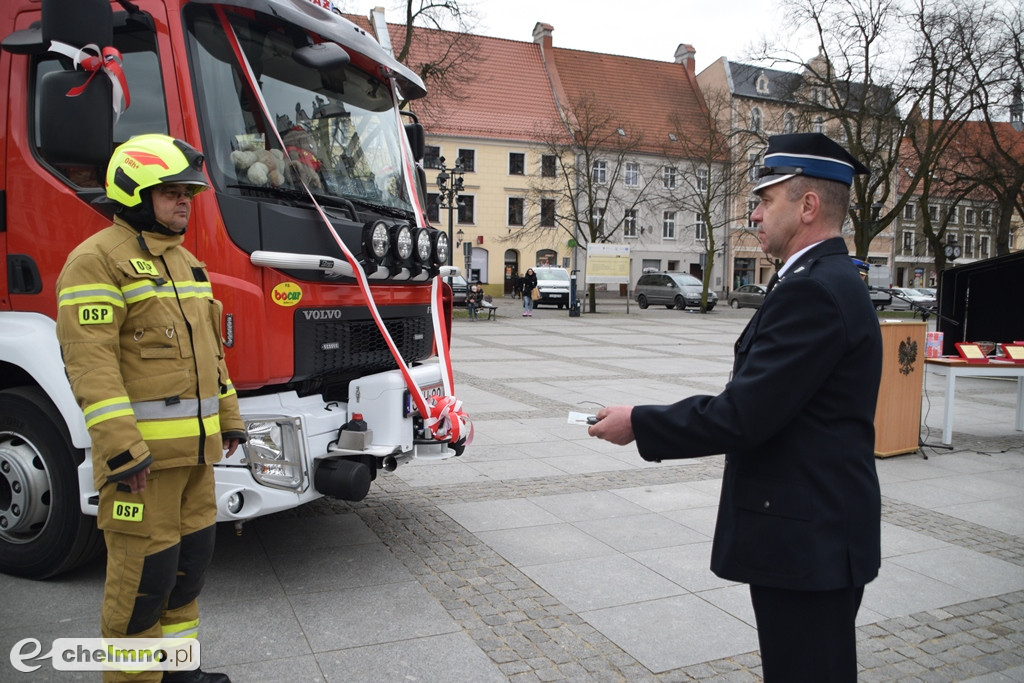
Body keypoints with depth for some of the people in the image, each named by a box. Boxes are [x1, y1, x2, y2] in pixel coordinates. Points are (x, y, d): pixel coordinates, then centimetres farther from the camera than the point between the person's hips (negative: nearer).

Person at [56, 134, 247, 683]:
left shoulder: (184, 261, 17)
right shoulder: (98, 260, -10)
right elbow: (90, 362, -18)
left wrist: (229, 418, 18)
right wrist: (122, 448, -23)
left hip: (194, 447, 8)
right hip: (142, 451, -8)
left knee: (191, 557, 16)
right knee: (145, 570, 0)